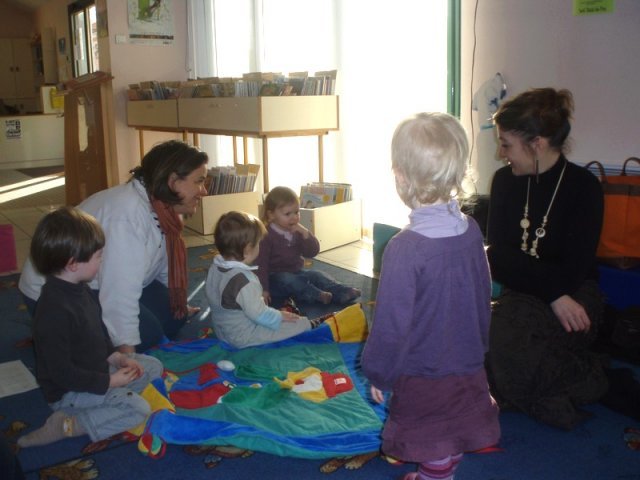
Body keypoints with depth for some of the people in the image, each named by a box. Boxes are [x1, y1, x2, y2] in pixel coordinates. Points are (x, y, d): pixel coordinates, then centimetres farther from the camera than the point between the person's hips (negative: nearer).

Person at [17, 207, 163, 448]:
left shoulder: (79, 288, 0)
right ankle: (66, 425, -12)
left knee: (153, 366, 11)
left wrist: (116, 357, 0)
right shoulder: (55, 310, -31)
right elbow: (62, 373, -28)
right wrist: (108, 382, -19)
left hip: (96, 369, 10)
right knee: (139, 409, -19)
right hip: (68, 391, -10)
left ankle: (103, 404, -3)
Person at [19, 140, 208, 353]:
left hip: (98, 282, 9)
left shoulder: (162, 208, -5)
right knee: (146, 334, -19)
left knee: (172, 317, 2)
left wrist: (179, 305, 16)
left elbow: (165, 267, 9)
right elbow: (120, 294, -37)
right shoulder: (128, 214, -35)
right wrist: (128, 358, -33)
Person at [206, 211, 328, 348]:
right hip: (244, 337, -9)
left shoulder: (215, 267, -5)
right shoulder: (244, 280, -33)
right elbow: (259, 314, -28)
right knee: (297, 324, 0)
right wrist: (280, 316, -9)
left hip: (223, 329, 9)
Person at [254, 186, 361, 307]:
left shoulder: (298, 232, 8)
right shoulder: (266, 236, -12)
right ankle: (317, 295, -51)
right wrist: (263, 290, -23)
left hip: (297, 272, 6)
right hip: (276, 277, -5)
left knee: (317, 275, -14)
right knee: (287, 280, -34)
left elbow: (312, 253, 0)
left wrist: (305, 234, -17)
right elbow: (261, 263, -15)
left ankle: (342, 293, -32)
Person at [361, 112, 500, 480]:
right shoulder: (471, 230, -6)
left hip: (423, 380, -6)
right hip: (468, 370, 6)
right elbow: (484, 298, 7)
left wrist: (378, 374, -5)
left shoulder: (405, 248, -27)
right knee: (452, 447, 24)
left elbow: (391, 323, -21)